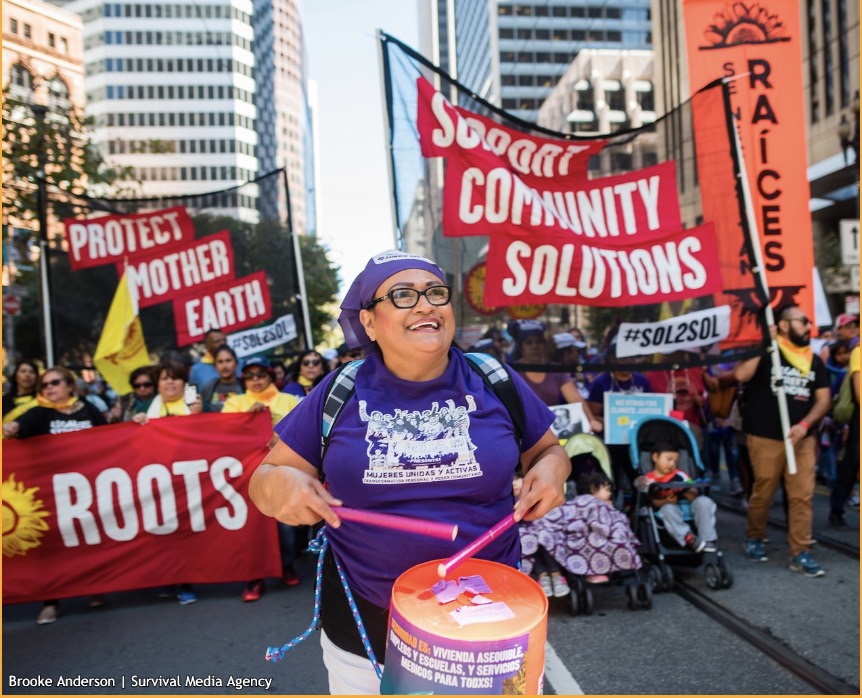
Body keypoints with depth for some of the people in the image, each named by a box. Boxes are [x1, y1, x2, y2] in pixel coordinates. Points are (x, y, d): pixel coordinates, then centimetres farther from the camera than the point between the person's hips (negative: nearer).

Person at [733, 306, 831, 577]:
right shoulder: (766, 353, -3)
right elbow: (741, 375, -21)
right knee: (763, 493, 5)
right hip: (765, 438, -4)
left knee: (802, 496, 1)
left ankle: (800, 553, 9)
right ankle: (753, 538, 26)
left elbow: (824, 399, 8)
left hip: (802, 438, 4)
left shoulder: (814, 360, 12)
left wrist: (805, 425, -9)